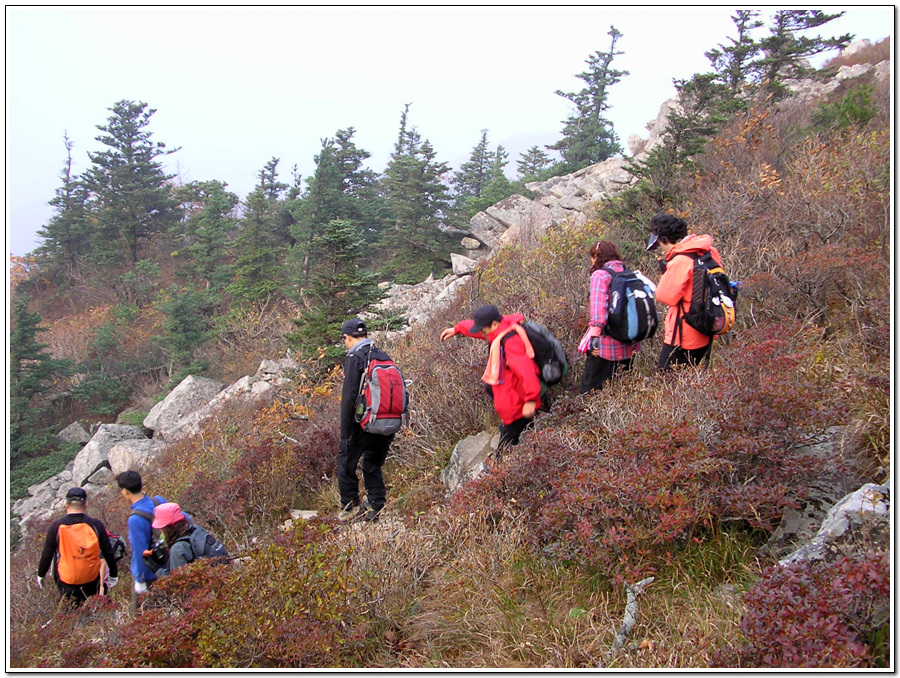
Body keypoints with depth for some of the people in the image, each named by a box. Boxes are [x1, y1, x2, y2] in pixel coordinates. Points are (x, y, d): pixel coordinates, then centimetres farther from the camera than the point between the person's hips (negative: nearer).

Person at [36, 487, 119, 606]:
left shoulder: (56, 527, -14)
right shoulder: (96, 525, -12)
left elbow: (46, 555, -3)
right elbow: (108, 553, -3)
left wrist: (41, 575, 15)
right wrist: (113, 575, 11)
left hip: (66, 580, -1)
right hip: (92, 577, 2)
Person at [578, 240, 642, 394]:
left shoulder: (600, 275, -9)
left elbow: (599, 309, -19)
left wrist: (595, 337, -21)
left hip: (606, 345, -7)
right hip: (629, 345, 7)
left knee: (592, 388, -1)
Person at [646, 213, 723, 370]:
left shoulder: (680, 261, -22)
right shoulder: (710, 252, 5)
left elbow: (667, 296, -17)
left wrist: (665, 271, -5)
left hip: (683, 338, -9)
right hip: (705, 335, 9)